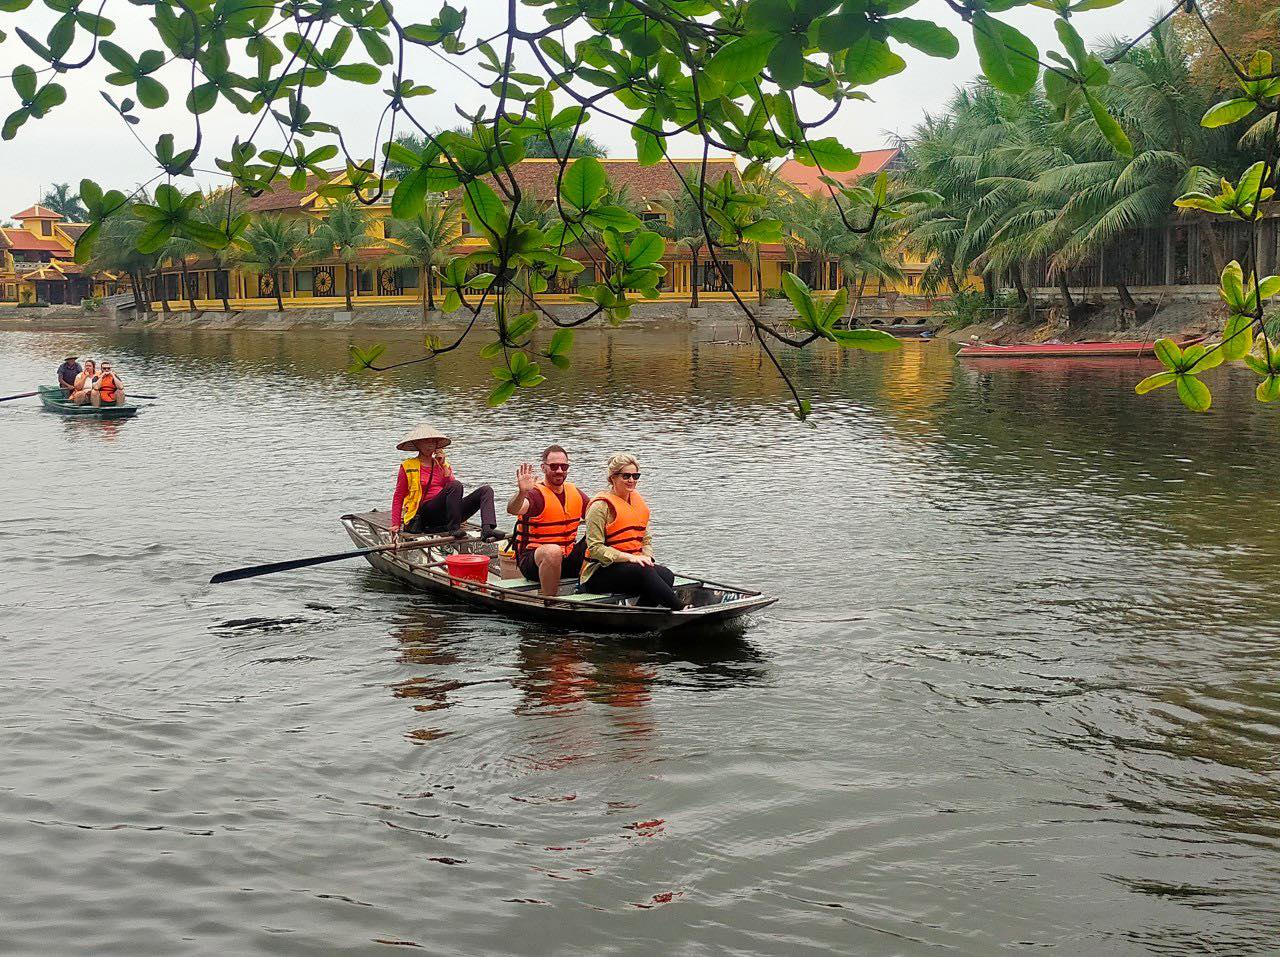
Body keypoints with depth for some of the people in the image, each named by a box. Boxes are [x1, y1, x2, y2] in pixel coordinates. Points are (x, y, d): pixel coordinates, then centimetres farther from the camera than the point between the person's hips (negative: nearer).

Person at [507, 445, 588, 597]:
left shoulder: (575, 492, 10)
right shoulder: (536, 494, -12)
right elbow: (512, 510, -32)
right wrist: (522, 493, -53)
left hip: (567, 560, 7)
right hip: (533, 559, -6)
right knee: (553, 550, -38)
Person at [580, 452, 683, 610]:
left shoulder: (638, 502, 15)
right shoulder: (601, 505, -9)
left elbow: (646, 540, 21)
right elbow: (595, 548, -15)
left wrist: (646, 558, -3)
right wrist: (630, 557, -23)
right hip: (600, 572, -7)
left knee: (666, 575, -21)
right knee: (643, 571, -34)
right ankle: (681, 609, -33)